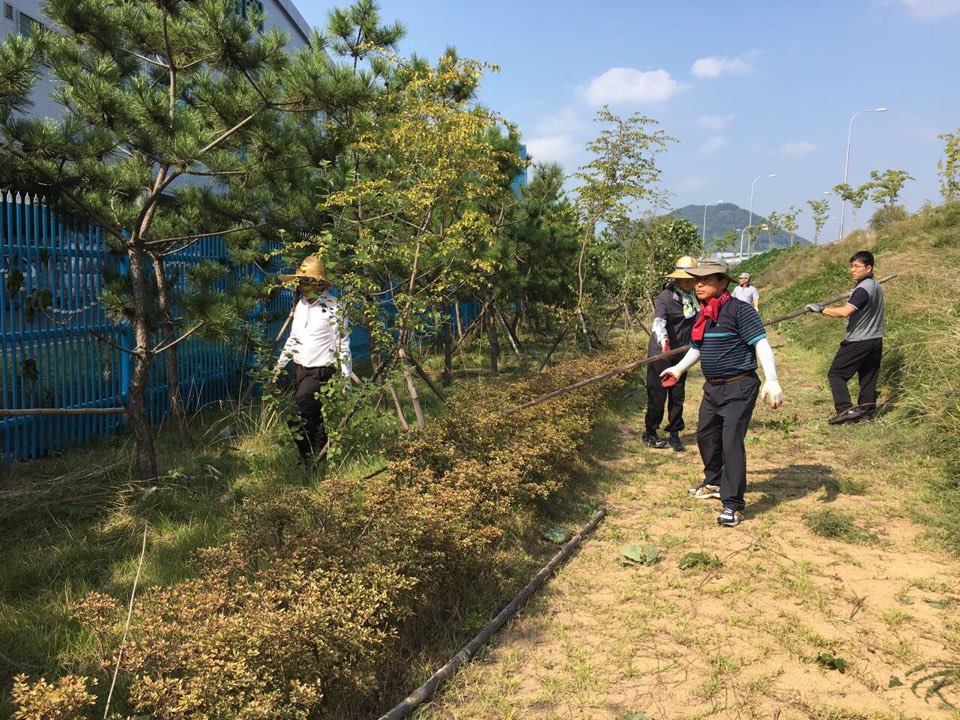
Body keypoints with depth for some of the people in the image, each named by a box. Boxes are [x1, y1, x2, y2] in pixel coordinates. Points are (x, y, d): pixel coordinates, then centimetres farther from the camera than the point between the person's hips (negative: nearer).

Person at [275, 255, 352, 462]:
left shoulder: (334, 308, -12)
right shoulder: (300, 305, 10)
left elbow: (343, 345, -11)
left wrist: (345, 379, -12)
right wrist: (278, 366, 18)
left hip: (320, 371, -7)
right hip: (299, 368, 7)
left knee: (301, 417, -13)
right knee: (314, 416, 14)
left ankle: (307, 460, -1)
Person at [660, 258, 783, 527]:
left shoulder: (738, 309, -15)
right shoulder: (702, 315, 9)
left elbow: (761, 344, -22)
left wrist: (772, 380, -32)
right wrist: (678, 369, 26)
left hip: (739, 387, -8)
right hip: (712, 386, 8)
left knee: (731, 441, -13)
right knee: (706, 435, 18)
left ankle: (733, 505, -5)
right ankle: (714, 483, 40)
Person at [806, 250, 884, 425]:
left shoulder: (863, 289, -20)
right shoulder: (877, 287, 10)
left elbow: (845, 312, -30)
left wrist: (821, 309, -24)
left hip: (859, 341, -9)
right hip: (876, 339, 9)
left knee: (836, 373, -2)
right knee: (868, 377, 11)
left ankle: (846, 409, -10)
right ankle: (867, 411, 13)